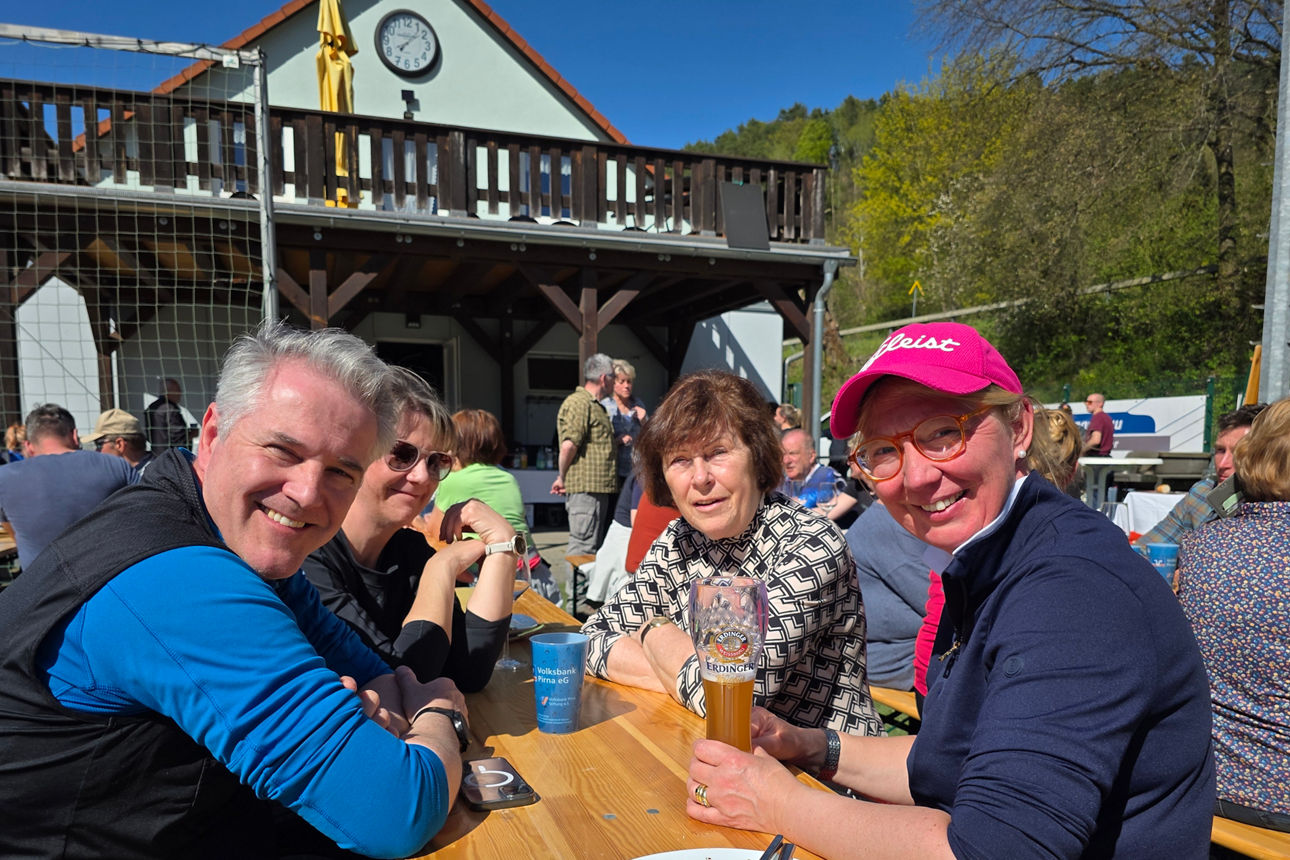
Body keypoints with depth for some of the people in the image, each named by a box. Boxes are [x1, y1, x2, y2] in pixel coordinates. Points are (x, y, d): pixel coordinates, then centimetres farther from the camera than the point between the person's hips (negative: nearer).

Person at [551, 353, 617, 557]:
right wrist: (563, 478, -10)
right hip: (585, 488, -10)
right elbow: (568, 446, -19)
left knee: (596, 544, 14)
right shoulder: (578, 403, -12)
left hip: (599, 488, 11)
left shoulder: (596, 406, 23)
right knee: (584, 545, -9)